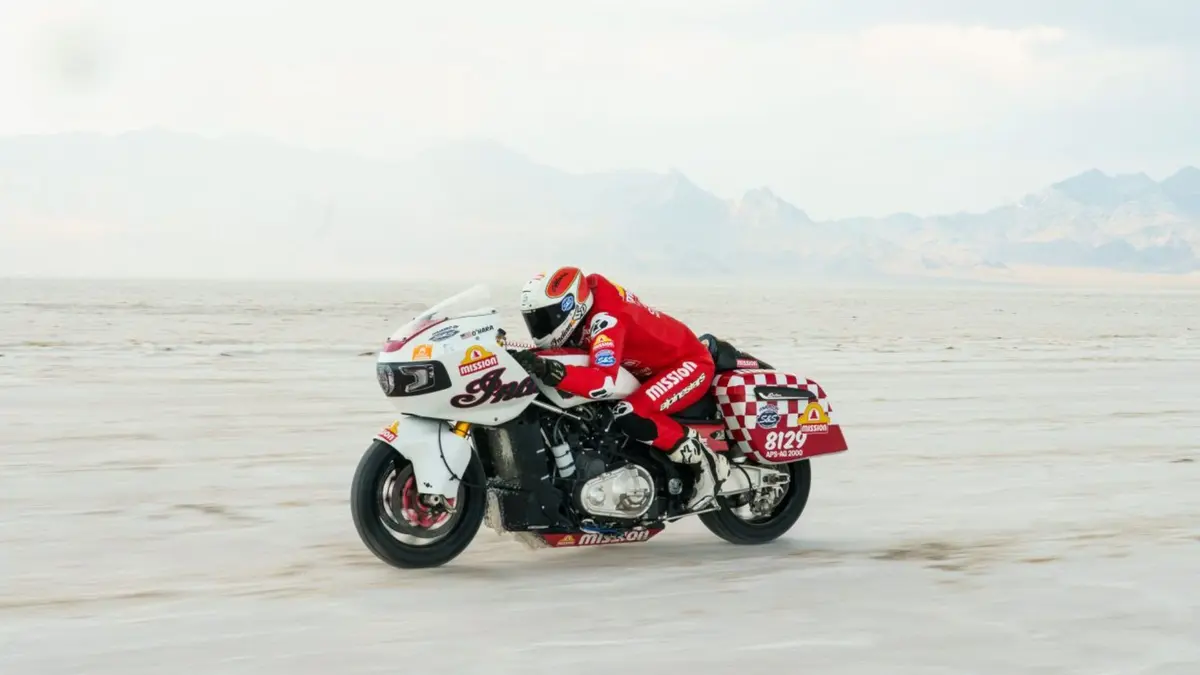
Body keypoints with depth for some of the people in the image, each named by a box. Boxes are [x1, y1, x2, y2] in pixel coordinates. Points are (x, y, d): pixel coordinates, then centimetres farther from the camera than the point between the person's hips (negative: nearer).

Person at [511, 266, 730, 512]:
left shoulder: (605, 317, -33)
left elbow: (604, 382, -46)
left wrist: (550, 370, -57)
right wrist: (523, 358, -14)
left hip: (689, 362, -10)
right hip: (656, 366, 10)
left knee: (630, 416, -32)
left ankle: (707, 462, -17)